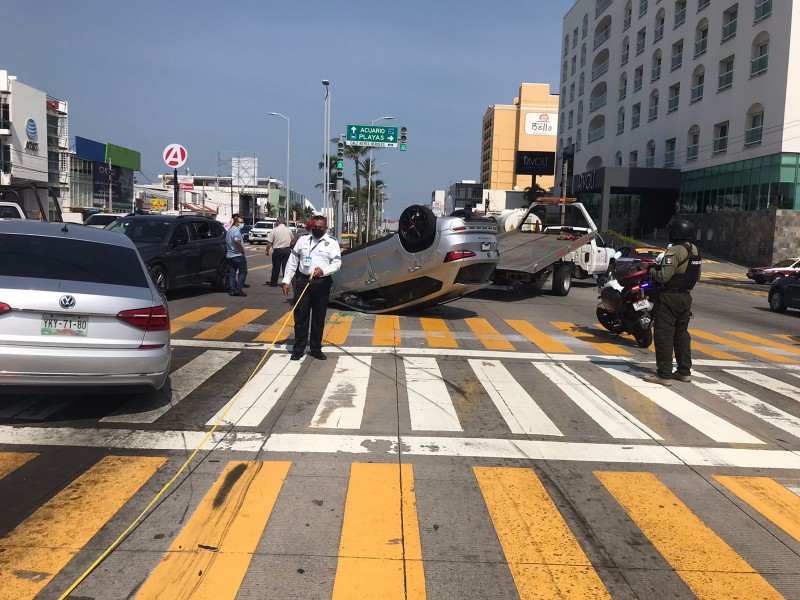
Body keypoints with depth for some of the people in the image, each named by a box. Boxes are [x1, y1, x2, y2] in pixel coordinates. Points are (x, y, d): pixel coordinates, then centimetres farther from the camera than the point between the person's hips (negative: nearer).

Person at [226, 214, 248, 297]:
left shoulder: (229, 230, 16)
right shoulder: (236, 230, -14)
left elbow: (227, 242, 24)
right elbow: (236, 240, -32)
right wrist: (242, 248, -20)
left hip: (230, 255, 9)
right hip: (238, 255, -9)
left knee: (232, 274, 9)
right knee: (243, 272, 0)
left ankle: (232, 290, 8)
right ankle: (238, 289, -6)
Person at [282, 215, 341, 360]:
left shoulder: (332, 243, 2)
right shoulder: (303, 240, 8)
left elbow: (337, 263, -5)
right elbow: (292, 261, 8)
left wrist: (323, 270, -24)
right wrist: (286, 281, 2)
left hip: (322, 283, -1)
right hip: (303, 281, 1)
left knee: (319, 318, 7)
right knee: (300, 316, 3)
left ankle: (316, 349, 19)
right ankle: (298, 349, 12)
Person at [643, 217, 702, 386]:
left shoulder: (674, 251, -19)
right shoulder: (695, 250, 10)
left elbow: (664, 276, -24)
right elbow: (697, 276, 17)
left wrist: (653, 270, -6)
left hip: (669, 297, -9)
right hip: (686, 296, 9)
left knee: (664, 335, -4)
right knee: (681, 333, 17)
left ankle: (664, 375, -4)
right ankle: (685, 371, 23)